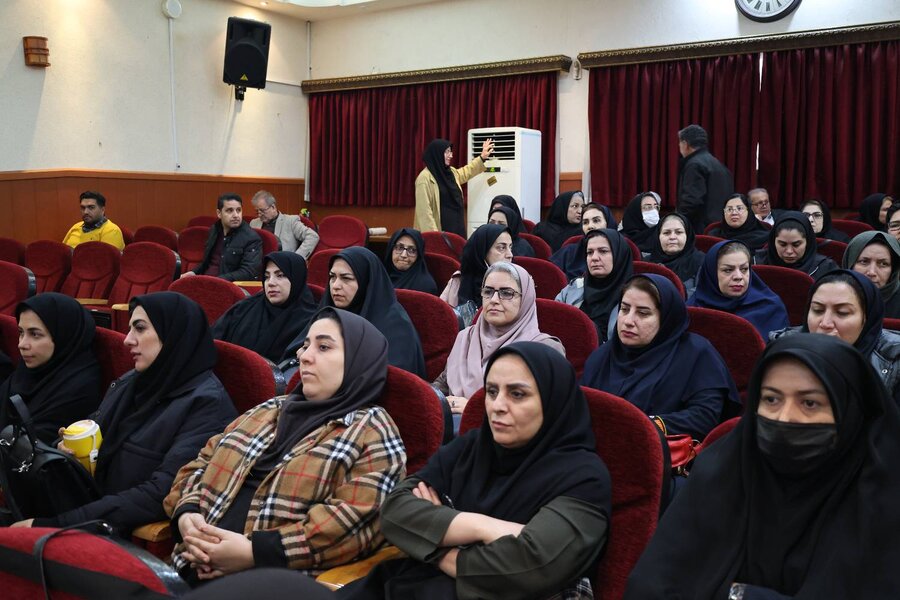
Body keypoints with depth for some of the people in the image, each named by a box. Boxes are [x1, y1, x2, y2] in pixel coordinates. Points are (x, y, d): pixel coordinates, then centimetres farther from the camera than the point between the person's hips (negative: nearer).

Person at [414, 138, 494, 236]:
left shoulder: (450, 172, 12)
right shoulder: (425, 178, -15)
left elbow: (465, 173, 36)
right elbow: (424, 209, -20)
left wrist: (482, 158, 36)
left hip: (455, 227, 9)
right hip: (440, 230, -9)